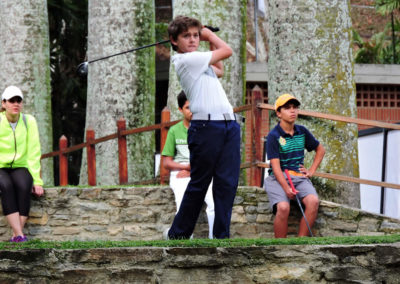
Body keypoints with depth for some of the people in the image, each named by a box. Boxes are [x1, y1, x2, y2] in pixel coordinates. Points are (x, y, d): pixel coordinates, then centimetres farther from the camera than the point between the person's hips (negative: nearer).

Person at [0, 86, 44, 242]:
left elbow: (34, 153, -5)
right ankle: (20, 236, -44)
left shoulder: (28, 121, -4)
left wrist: (37, 181, -14)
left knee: (23, 186, -35)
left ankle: (16, 236, -37)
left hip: (20, 168, 1)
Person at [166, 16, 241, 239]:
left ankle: (222, 235, 3)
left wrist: (207, 38, 32)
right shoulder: (186, 59, -7)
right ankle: (178, 234, 11)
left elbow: (220, 71, 39)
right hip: (206, 127, -8)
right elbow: (227, 51, -2)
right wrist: (210, 35, 15)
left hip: (229, 124, 8)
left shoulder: (197, 61, 20)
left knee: (227, 183, 1)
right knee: (198, 185, -1)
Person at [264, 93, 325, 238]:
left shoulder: (302, 132, 11)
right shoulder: (273, 136, -5)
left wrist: (311, 170, 15)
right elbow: (276, 166, -12)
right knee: (283, 207, -33)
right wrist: (287, 188, -25)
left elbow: (320, 149, 29)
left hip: (299, 176, 4)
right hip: (278, 178, -4)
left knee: (313, 201, -27)